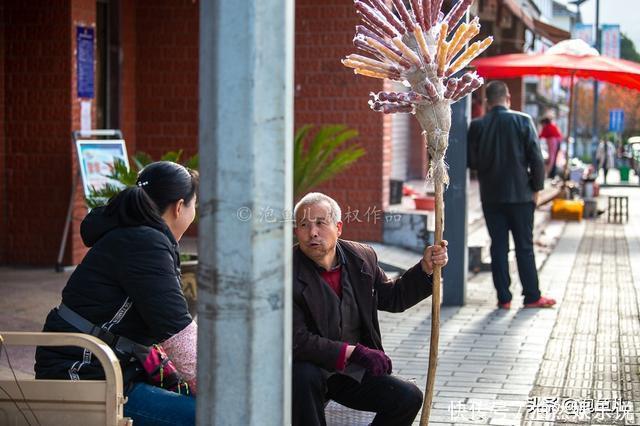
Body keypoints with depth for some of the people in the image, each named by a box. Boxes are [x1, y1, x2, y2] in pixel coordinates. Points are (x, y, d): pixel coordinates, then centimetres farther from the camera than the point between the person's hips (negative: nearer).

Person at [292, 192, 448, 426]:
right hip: (311, 367, -5)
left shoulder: (361, 257, 0)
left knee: (409, 398, -9)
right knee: (303, 376, -37)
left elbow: (393, 297, 15)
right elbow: (297, 340, -24)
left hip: (352, 372, 5)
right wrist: (354, 352, -27)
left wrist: (426, 267, -1)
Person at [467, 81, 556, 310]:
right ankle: (532, 296, 10)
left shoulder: (477, 126, -4)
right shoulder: (523, 121, -7)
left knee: (498, 246, 6)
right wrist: (536, 188, 2)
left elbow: (471, 162, -1)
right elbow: (536, 159, -8)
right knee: (524, 247, 6)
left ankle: (503, 297, 7)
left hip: (491, 196, 1)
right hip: (520, 194, -1)